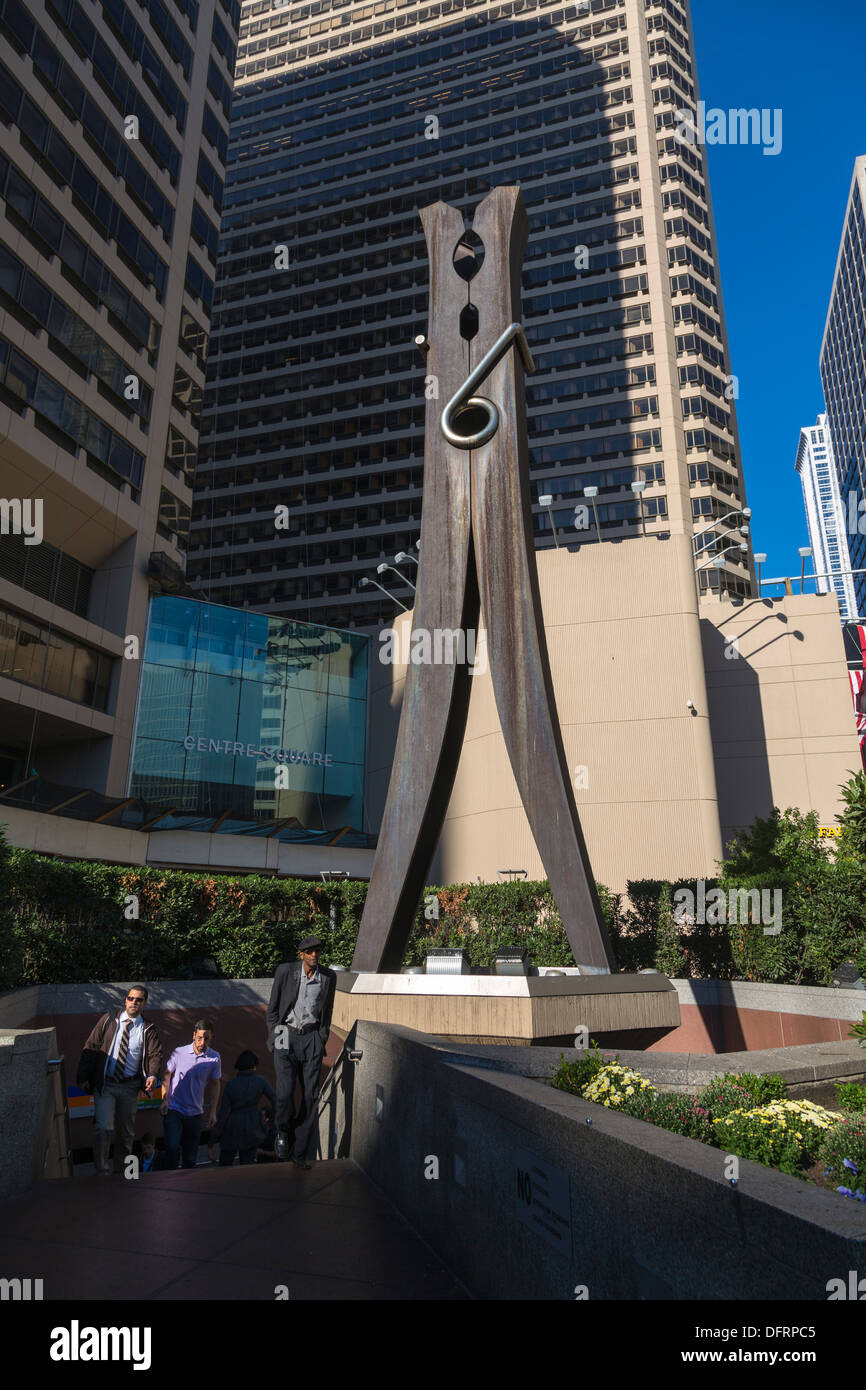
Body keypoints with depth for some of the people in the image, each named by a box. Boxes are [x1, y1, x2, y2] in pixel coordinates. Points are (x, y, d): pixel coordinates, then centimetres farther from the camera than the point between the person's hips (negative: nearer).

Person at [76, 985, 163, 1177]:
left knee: (126, 1132, 11)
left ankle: (121, 1173, 28)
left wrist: (153, 1075, -26)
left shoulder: (148, 1030, 2)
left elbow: (156, 1054, -6)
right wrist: (83, 1077, -5)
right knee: (103, 1128, -14)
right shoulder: (108, 1021, 2)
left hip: (129, 1087, 2)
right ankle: (102, 1172, 1)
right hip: (104, 1084, -2)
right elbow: (90, 1047, 2)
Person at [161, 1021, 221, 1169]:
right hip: (174, 1109, -2)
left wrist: (213, 1111, 6)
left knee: (191, 1156, 8)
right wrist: (164, 1099, -4)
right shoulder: (179, 1053, -6)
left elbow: (215, 1084, 7)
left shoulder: (214, 1058, -3)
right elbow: (167, 1075, 6)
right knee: (172, 1147, -16)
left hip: (195, 1113, 2)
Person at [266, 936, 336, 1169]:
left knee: (310, 1097, 1)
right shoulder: (285, 971, -10)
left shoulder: (328, 977, -2)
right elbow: (273, 1008, 1)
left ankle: (300, 1153, 16)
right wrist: (273, 1039, -2)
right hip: (287, 1038, -2)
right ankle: (283, 1132, 18)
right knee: (285, 1093, -15)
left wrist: (322, 1042, 6)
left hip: (312, 1038, 2)